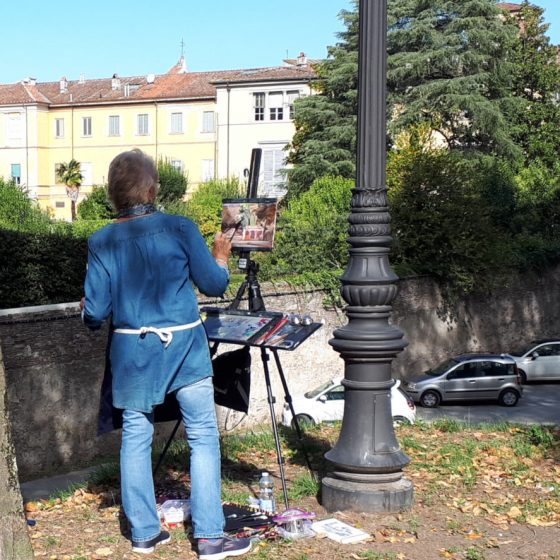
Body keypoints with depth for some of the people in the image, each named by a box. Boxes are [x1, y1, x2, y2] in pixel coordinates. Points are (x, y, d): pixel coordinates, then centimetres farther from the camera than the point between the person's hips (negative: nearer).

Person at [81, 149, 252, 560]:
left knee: (136, 438, 13)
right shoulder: (179, 228, -10)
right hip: (183, 346, -2)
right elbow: (214, 285, -2)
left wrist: (88, 312, 20)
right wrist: (221, 259, 18)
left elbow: (95, 313, -3)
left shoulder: (102, 242, -4)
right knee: (204, 436, 5)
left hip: (131, 350, 3)